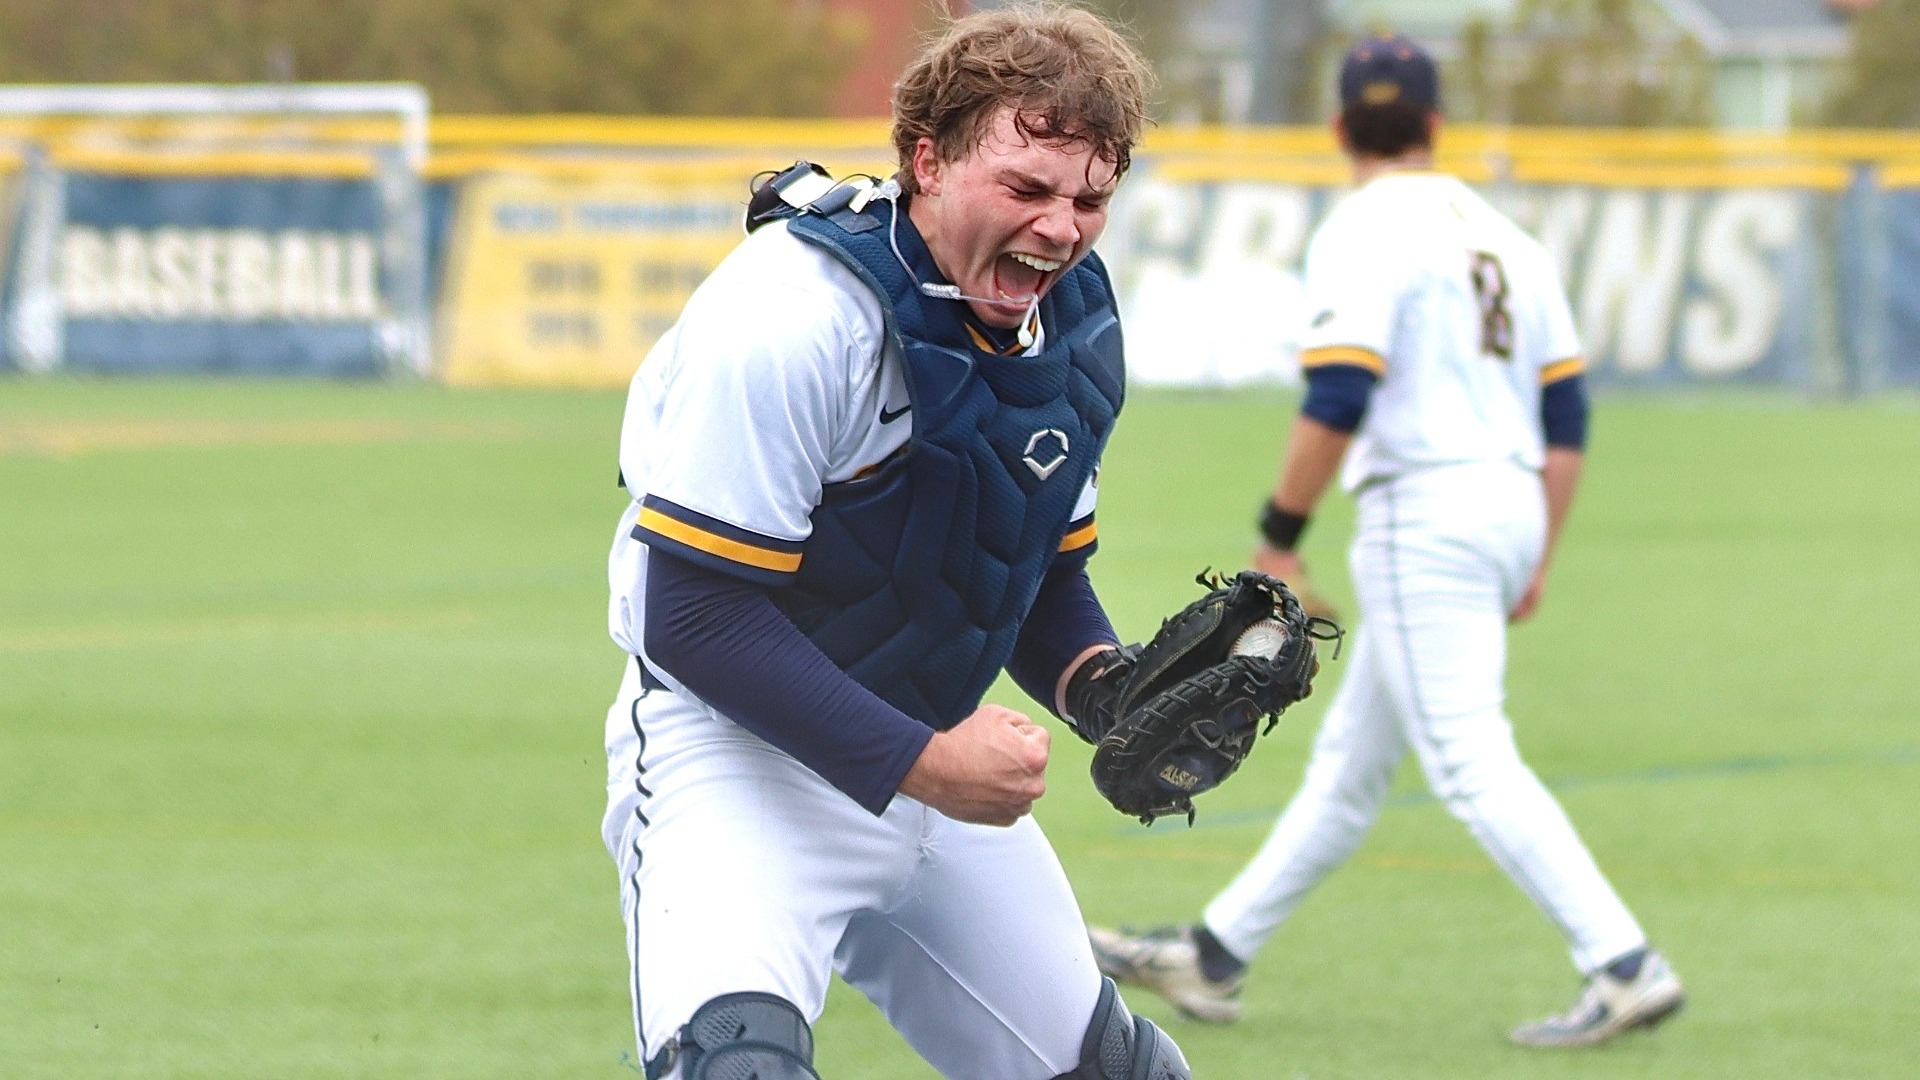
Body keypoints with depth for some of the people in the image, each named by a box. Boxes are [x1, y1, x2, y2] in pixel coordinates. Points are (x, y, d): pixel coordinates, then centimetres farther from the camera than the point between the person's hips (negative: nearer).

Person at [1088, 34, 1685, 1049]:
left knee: (1472, 764, -13)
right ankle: (1213, 959, 24)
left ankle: (1626, 967, -22)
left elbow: (1336, 401, -18)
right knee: (1349, 763, 15)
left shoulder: (1364, 232, -7)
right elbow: (1565, 414, 14)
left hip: (1422, 511, -9)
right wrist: (1535, 560, 19)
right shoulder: (1504, 235, 16)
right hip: (1510, 507, 9)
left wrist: (1279, 536, -9)